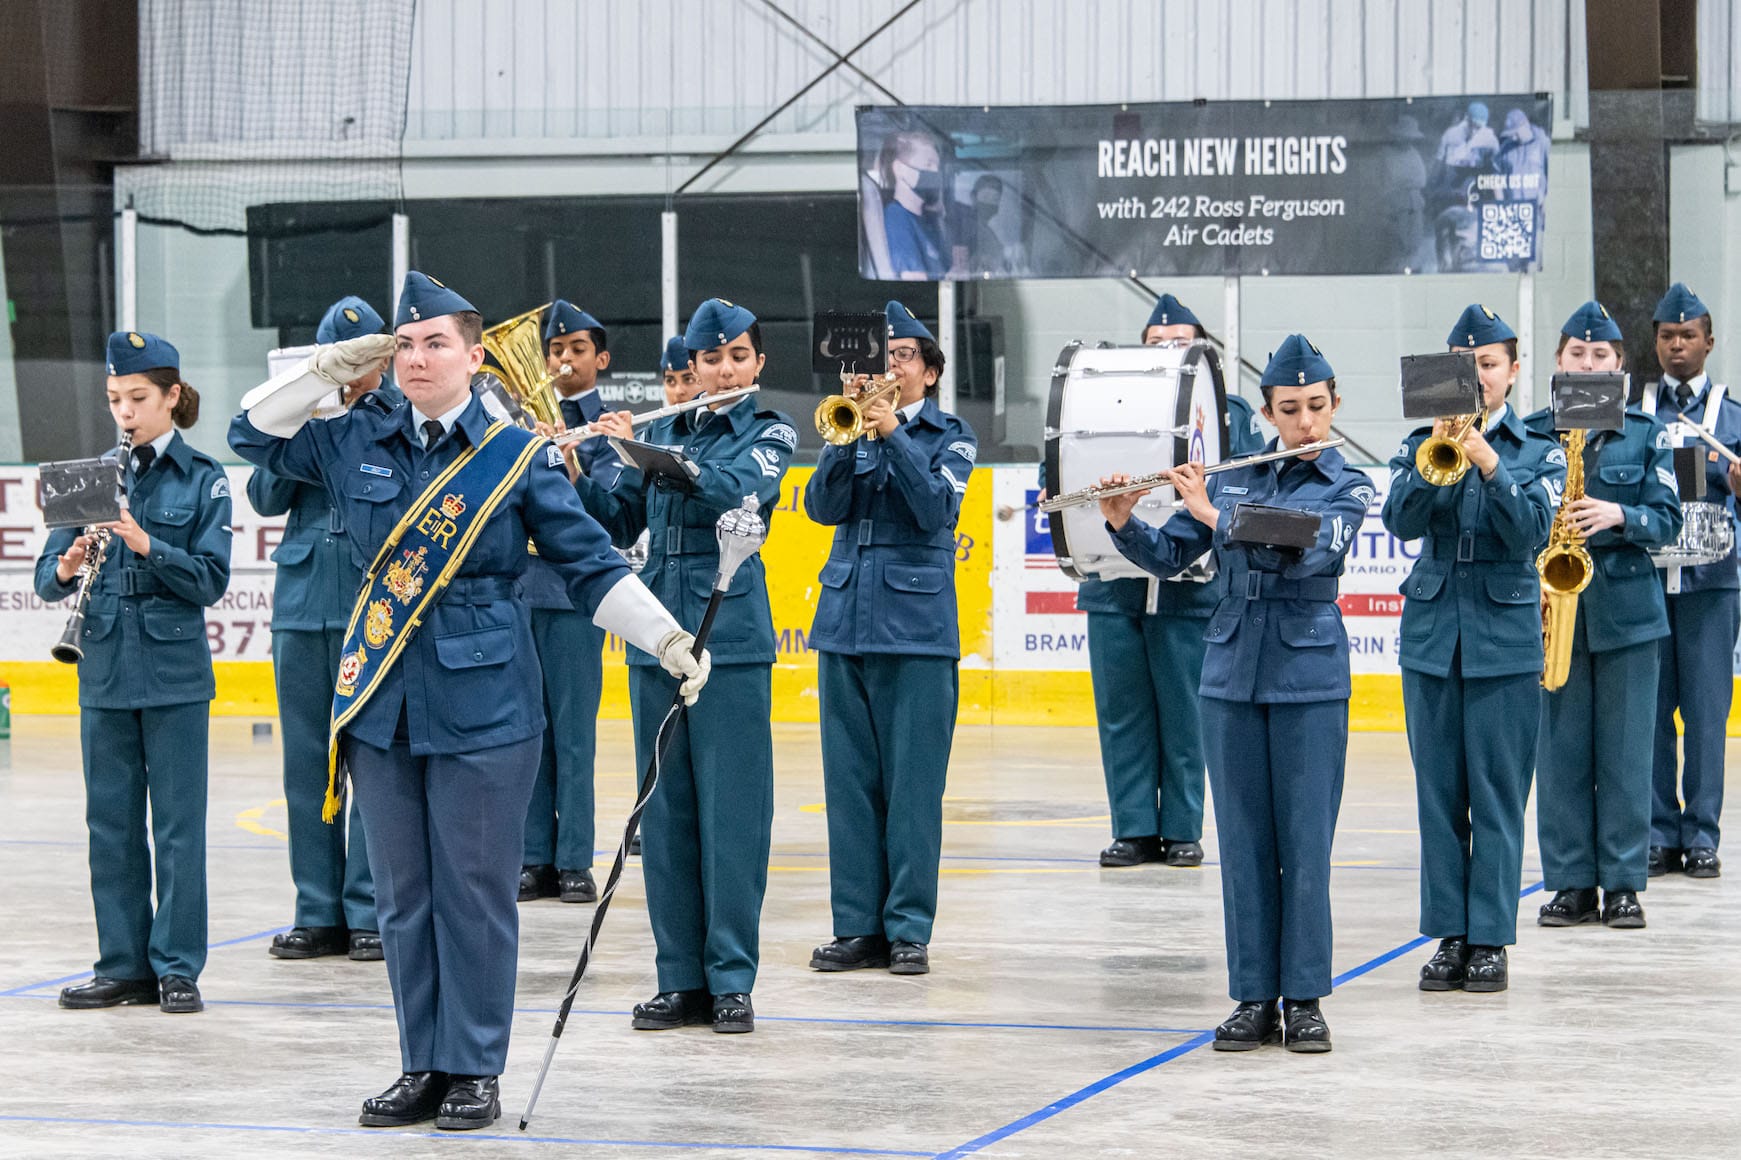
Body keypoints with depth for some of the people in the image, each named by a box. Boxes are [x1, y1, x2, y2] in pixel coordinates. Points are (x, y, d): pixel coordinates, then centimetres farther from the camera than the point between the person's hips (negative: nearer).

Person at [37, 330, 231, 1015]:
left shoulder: (202, 479, -2)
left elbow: (211, 580, -10)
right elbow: (47, 576, 4)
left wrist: (147, 545, -23)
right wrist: (66, 571, -19)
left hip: (175, 674, -4)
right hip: (105, 671, 4)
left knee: (178, 824, 1)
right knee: (111, 824, 7)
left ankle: (177, 966, 7)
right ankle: (123, 965, 15)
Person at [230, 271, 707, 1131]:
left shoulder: (520, 456, -1)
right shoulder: (360, 444, 7)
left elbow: (592, 566, 0)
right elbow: (253, 433, 15)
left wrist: (668, 640, -9)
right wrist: (330, 368, 4)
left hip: (482, 704, -4)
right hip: (381, 701, 4)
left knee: (474, 891, 0)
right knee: (402, 894, 9)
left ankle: (475, 1070, 9)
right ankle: (423, 1066, 18)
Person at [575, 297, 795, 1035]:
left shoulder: (769, 433, 1)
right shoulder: (666, 431, 14)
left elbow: (742, 491, -19)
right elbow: (619, 525, 13)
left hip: (730, 637, -5)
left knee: (730, 808, -4)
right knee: (666, 809, 5)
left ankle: (731, 979, 1)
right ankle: (681, 978, 11)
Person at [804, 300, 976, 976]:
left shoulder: (950, 436, 5)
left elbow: (937, 507, -12)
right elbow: (823, 507, 0)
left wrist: (892, 432, -17)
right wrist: (850, 434, -12)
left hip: (916, 624, -3)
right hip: (845, 618, 4)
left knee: (913, 785, -4)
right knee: (849, 781, 4)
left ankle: (908, 928, 1)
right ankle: (858, 926, 10)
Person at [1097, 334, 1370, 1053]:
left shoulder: (1349, 488, 0)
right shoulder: (1231, 478, 9)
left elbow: (1309, 553, -18)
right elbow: (1166, 557, 10)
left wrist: (1213, 512, -17)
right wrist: (1122, 521, -9)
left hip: (1310, 677, -3)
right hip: (1231, 672, 3)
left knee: (1305, 841, -2)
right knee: (1244, 841, 4)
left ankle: (1304, 998, 5)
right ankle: (1253, 998, 9)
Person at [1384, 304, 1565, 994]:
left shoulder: (1539, 451, 4)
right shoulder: (1419, 445, 8)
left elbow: (1531, 533, -11)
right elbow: (1402, 522, -7)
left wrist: (1488, 464, -21)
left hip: (1506, 639, -2)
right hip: (1431, 634, 2)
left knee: (1498, 794, -2)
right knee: (1439, 793, 4)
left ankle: (1490, 938, 4)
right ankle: (1449, 935, 10)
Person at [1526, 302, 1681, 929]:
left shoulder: (1645, 432, 4)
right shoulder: (1531, 433, 5)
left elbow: (1667, 518, 0)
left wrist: (1618, 515, -17)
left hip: (1624, 605, 0)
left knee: (1624, 749, 1)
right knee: (1560, 749, 2)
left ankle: (1623, 883, 8)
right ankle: (1571, 884, 9)